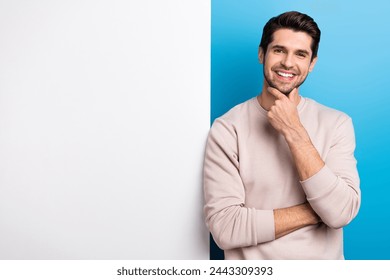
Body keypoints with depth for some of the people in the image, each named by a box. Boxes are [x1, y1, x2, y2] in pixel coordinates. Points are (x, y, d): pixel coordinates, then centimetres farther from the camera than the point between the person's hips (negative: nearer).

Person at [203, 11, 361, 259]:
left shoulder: (337, 124, -7)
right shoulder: (227, 128, -13)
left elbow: (341, 213, -18)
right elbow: (224, 228, -19)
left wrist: (293, 132, -21)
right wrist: (317, 211, -16)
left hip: (323, 265, 2)